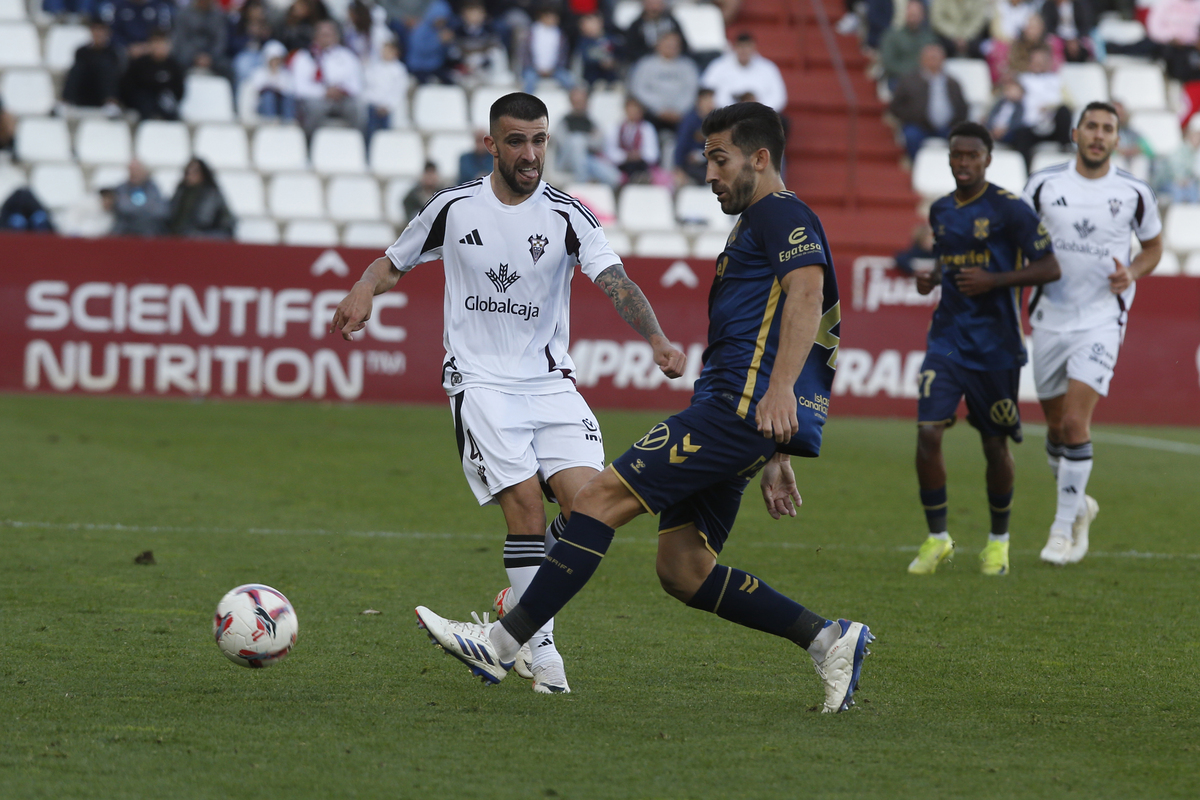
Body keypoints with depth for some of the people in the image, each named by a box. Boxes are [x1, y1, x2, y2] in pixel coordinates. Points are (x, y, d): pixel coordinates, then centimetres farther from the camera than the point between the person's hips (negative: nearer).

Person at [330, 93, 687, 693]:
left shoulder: (567, 216, -2)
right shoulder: (454, 208, 1)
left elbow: (616, 283, -14)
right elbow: (395, 261, 16)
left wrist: (658, 340, -32)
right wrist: (364, 290, -6)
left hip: (549, 380, 1)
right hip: (480, 380, -1)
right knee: (524, 499, -18)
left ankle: (520, 614, 12)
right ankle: (541, 649, -8)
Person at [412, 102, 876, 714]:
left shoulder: (782, 215, -1)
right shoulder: (755, 227, 30)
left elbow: (806, 293, -19)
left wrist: (779, 391, -33)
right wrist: (775, 457, 29)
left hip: (740, 408, -11)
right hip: (734, 415, 11)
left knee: (603, 495, -15)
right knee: (681, 570, 3)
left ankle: (502, 643, -18)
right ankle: (828, 640, 4)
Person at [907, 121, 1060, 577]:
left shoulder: (1010, 209, -8)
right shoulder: (940, 210, 9)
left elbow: (1049, 268, -9)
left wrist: (993, 280, -19)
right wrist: (932, 278, 4)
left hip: (996, 346, -4)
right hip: (947, 339, 4)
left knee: (995, 445, 6)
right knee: (928, 432, -12)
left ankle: (999, 540, 26)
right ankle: (937, 539, 0)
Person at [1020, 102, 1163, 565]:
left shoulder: (1134, 193, -1)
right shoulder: (1043, 185, 1)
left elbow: (1153, 246, 13)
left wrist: (1132, 274, -7)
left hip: (1102, 318, -3)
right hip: (1050, 317, 3)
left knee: (1075, 422, -15)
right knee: (1056, 426, 10)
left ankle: (1065, 528, -6)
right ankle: (1078, 504, 36)